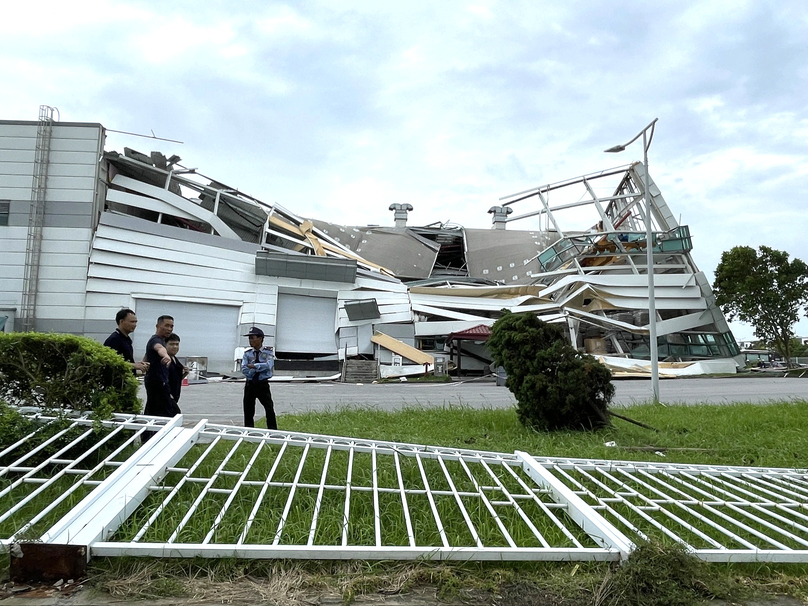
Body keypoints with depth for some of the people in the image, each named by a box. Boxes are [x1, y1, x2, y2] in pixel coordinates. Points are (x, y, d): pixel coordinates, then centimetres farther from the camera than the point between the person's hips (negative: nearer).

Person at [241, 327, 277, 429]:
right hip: (250, 385, 3)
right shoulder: (247, 353, 4)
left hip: (263, 385, -3)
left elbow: (269, 365, -21)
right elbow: (244, 370, -9)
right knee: (248, 411, 8)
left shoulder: (268, 352, -2)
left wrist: (254, 366, -18)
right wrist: (261, 367, -17)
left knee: (270, 409, -6)